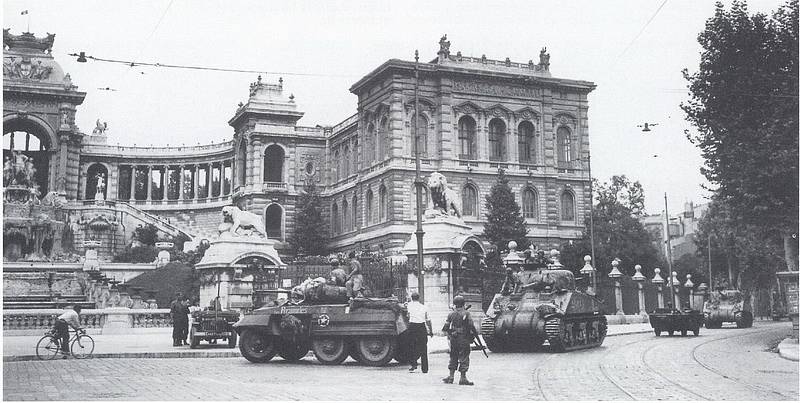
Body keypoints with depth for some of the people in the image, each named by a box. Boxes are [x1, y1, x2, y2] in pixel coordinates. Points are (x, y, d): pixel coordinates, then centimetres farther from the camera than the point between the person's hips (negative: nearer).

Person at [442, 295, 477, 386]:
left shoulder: (451, 314, 2)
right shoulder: (466, 313, -9)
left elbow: (445, 327, 2)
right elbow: (471, 326, -13)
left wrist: (449, 331, 22)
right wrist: (475, 333, 3)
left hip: (453, 340, 4)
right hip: (464, 340, -4)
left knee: (453, 358, 14)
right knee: (464, 358, 1)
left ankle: (451, 377, 15)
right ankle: (463, 378, -2)